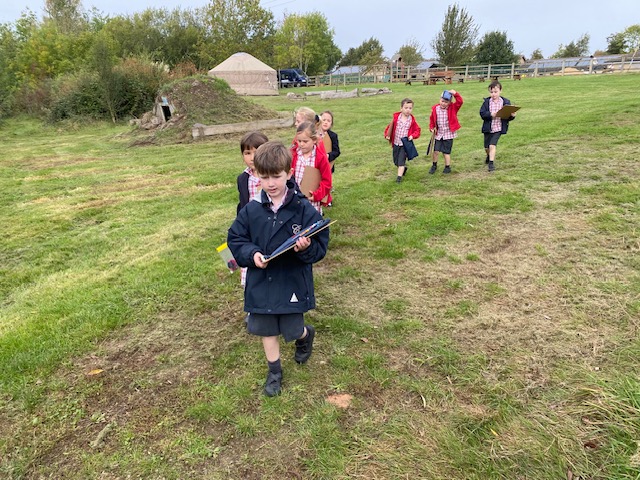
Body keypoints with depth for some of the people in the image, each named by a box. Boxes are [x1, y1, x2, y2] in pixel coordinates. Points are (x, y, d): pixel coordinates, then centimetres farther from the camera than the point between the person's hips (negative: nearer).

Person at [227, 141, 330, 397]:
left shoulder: (304, 210, -14)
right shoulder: (251, 210, -6)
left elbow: (321, 247, -10)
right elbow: (235, 239, 3)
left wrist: (307, 248, -31)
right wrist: (251, 254, -15)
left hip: (293, 282, -3)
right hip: (261, 283, 3)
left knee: (292, 330, 10)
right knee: (266, 328, 17)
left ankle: (307, 334, 49)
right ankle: (274, 370, 42)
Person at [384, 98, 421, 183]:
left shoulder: (412, 120, -6)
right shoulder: (396, 117, -5)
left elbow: (417, 130, 1)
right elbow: (390, 127, 3)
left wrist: (413, 135, -17)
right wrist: (387, 135, -12)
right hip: (396, 143, 3)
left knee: (401, 160, -7)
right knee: (396, 161, 14)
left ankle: (399, 176, 0)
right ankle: (404, 168, 43)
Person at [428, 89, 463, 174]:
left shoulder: (453, 108, -6)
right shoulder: (435, 109, -3)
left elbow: (460, 102, -20)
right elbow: (432, 119, 9)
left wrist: (455, 94, -29)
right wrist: (432, 127, 1)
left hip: (448, 133, -2)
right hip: (438, 133, 2)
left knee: (446, 151, 4)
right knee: (436, 151, 0)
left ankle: (447, 167, 21)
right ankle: (434, 165, 24)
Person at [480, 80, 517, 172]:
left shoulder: (505, 102, -3)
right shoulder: (487, 101, -2)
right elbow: (482, 113, -7)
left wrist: (512, 116, -21)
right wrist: (491, 114, -23)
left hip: (498, 128, -2)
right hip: (488, 128, 2)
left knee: (492, 145, -14)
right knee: (487, 147, 14)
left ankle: (491, 163, -2)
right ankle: (489, 156, 46)